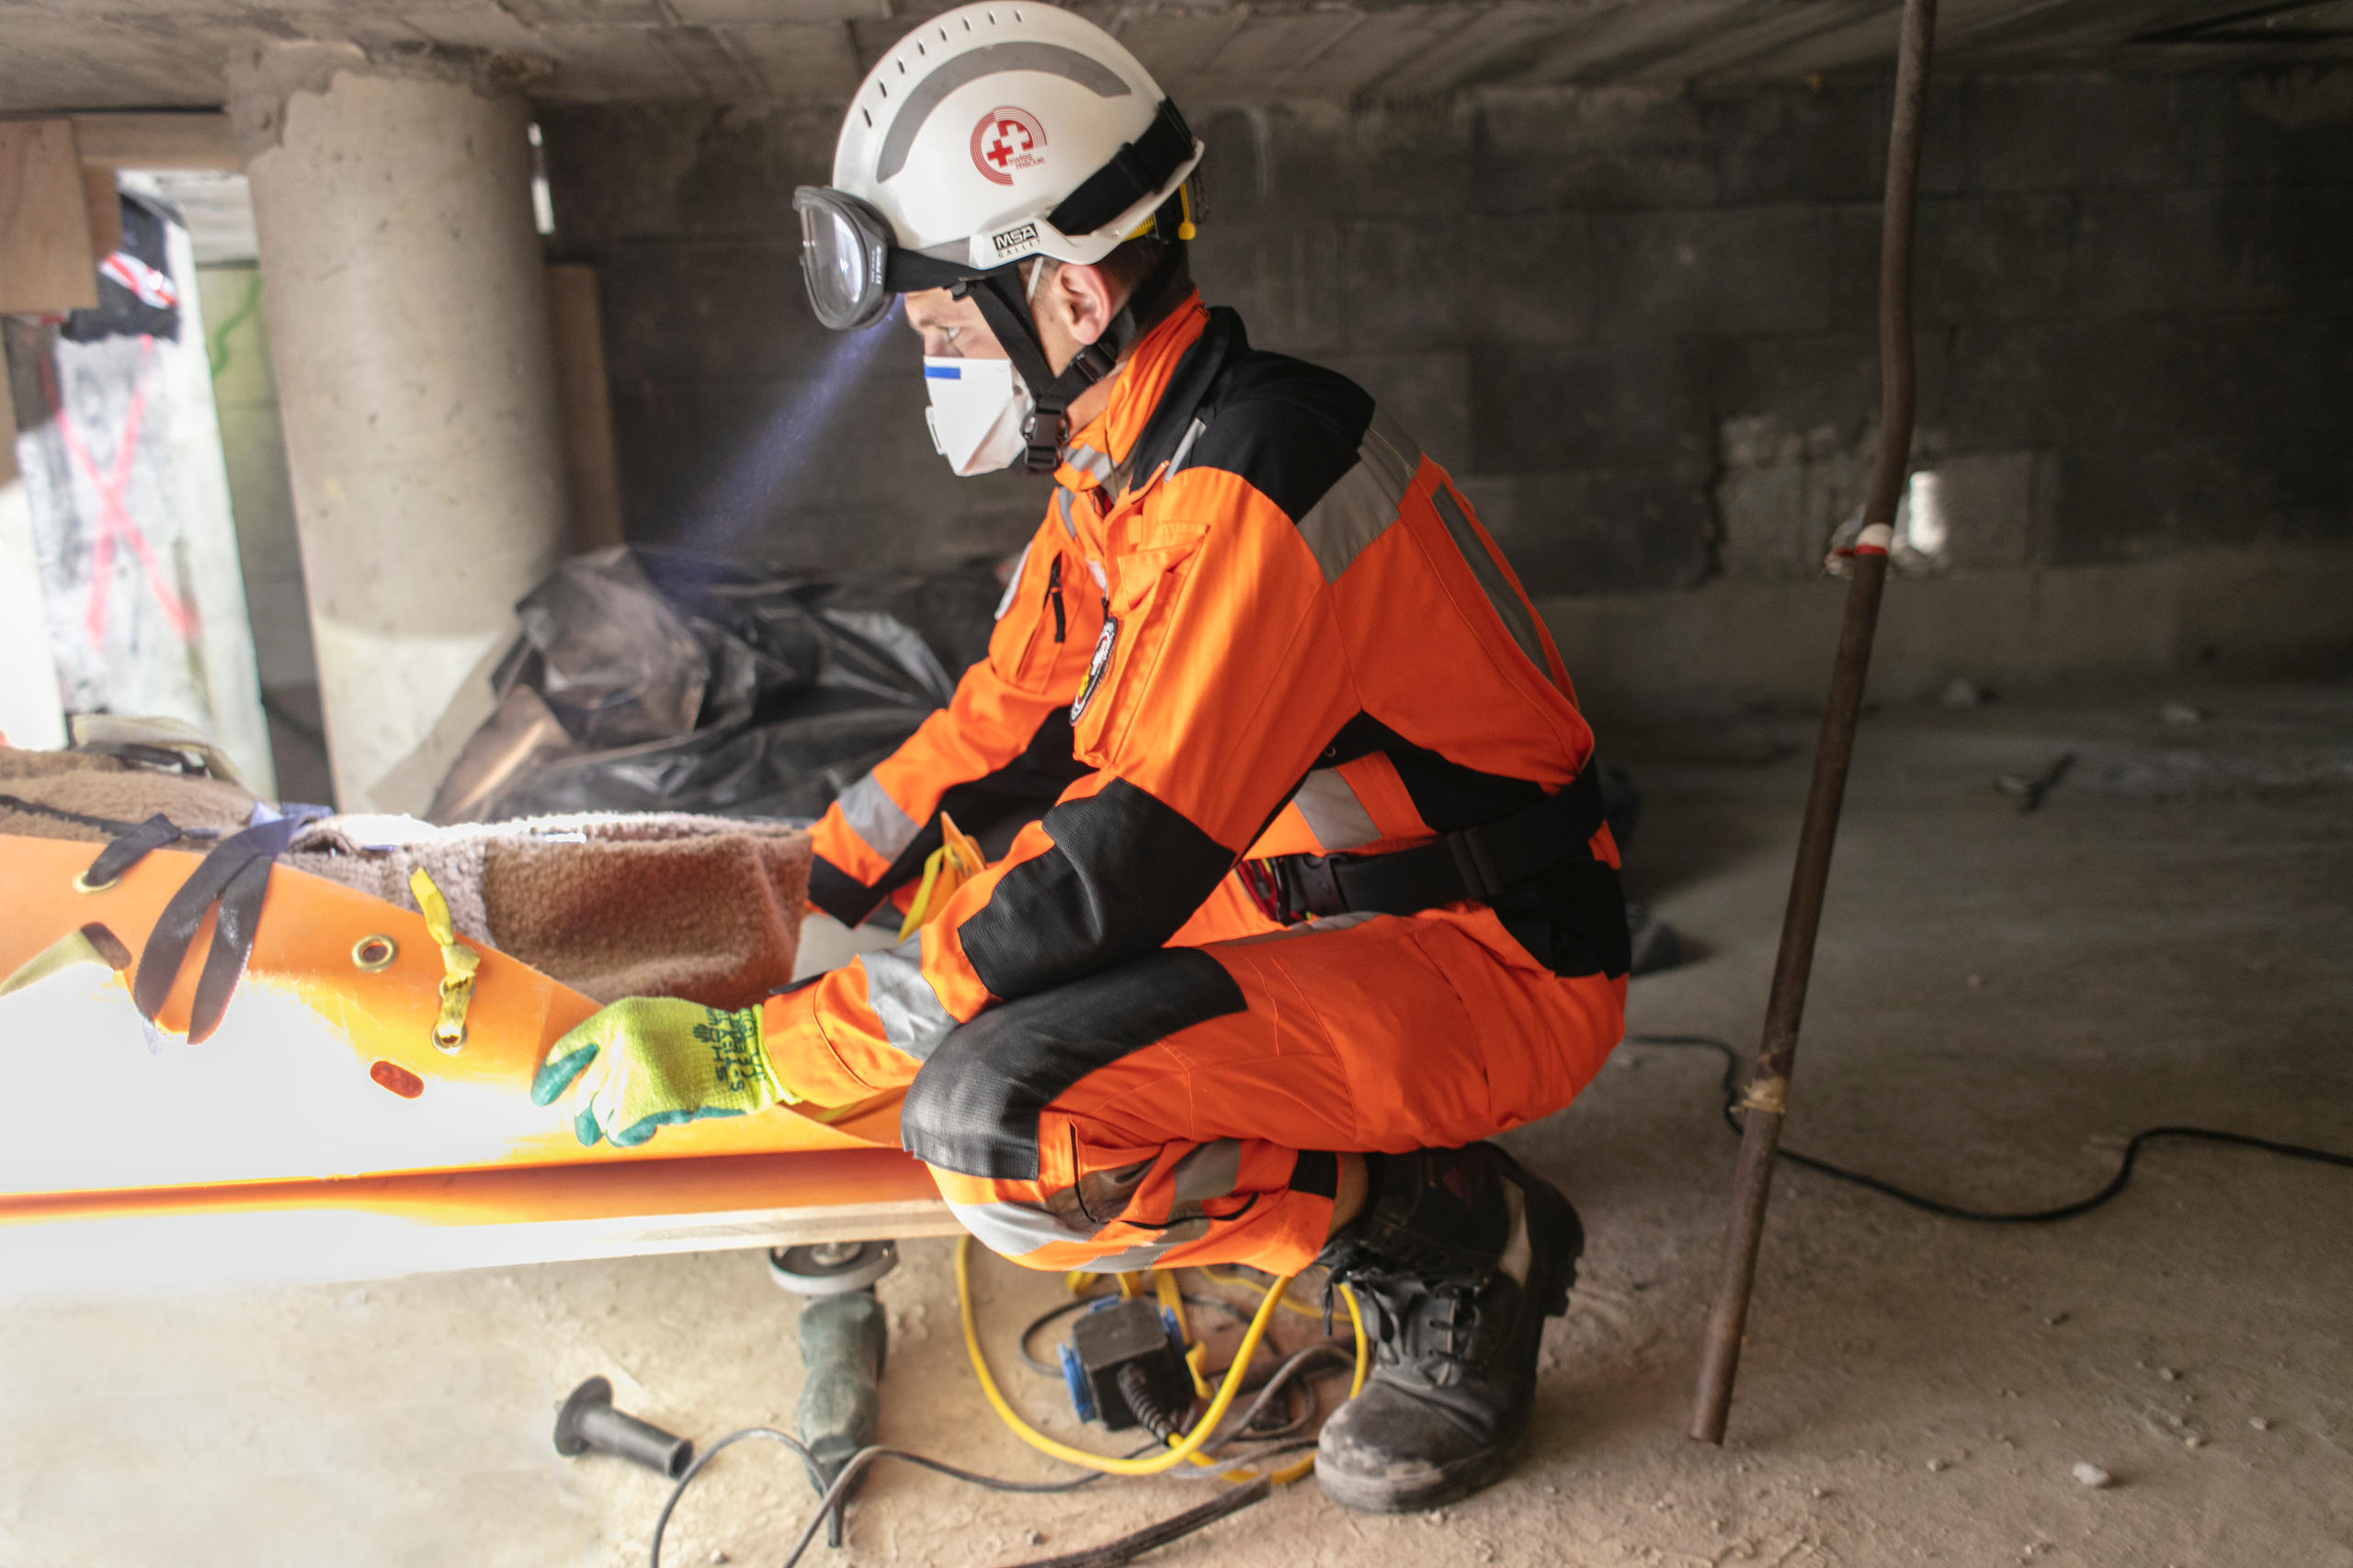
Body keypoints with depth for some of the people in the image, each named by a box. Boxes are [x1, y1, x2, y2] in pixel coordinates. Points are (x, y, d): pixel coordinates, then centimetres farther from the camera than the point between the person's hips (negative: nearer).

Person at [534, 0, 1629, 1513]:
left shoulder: (1251, 489, -26)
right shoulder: (1125, 462, 5)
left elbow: (1110, 880, -28)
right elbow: (1000, 717, 15)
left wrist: (751, 1052, -23)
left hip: (1487, 963, -9)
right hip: (1328, 893, 10)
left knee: (996, 1120, -27)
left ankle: (1462, 1245, -5)